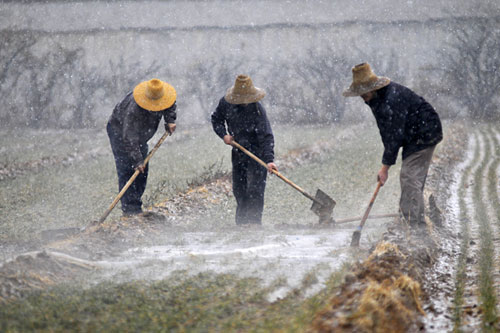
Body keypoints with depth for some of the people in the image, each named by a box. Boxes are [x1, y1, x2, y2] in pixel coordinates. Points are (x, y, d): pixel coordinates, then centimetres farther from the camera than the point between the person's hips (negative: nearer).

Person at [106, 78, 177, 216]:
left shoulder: (161, 96, -19)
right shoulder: (134, 109, -40)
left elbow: (170, 106, 8)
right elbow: (130, 139, -38)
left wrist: (170, 120, -8)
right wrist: (137, 160, -38)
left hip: (140, 134, 8)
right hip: (120, 131, -7)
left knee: (142, 170, 5)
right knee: (126, 168, -15)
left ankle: (136, 204, 12)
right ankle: (129, 207, -15)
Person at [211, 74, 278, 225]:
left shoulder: (257, 110, -23)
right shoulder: (226, 102, -8)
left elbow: (266, 136, -26)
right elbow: (216, 119, 10)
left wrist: (269, 160, -37)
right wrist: (224, 134, -8)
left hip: (257, 152, -5)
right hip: (238, 153, 5)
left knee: (254, 190, -13)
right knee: (238, 190, 11)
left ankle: (254, 223, -8)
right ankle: (241, 223, 24)